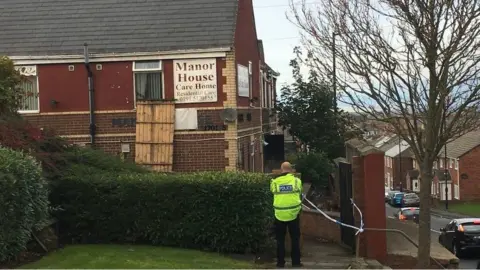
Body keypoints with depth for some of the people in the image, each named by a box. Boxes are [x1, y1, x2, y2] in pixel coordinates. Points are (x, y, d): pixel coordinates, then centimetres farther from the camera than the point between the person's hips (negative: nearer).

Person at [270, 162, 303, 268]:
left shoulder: (274, 182, -3)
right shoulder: (297, 181, -2)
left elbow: (273, 192, 8)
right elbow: (300, 194, 10)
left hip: (279, 215, 0)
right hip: (293, 214, 0)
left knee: (280, 240, 11)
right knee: (295, 239, 11)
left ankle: (280, 262, 14)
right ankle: (296, 262, 12)